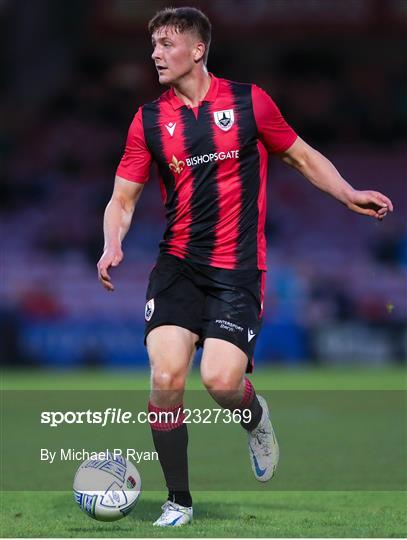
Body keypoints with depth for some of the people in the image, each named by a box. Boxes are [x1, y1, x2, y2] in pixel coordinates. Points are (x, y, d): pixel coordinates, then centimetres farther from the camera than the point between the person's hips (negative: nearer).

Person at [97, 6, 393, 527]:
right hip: (177, 264, 2)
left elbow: (303, 157, 11)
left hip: (238, 268, -2)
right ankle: (178, 502, 3)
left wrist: (348, 195, -3)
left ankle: (255, 417, 21)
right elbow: (122, 198, 9)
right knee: (166, 376, -14)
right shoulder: (149, 119, 5)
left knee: (221, 381, -18)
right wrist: (112, 245, -11)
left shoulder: (248, 101, 0)